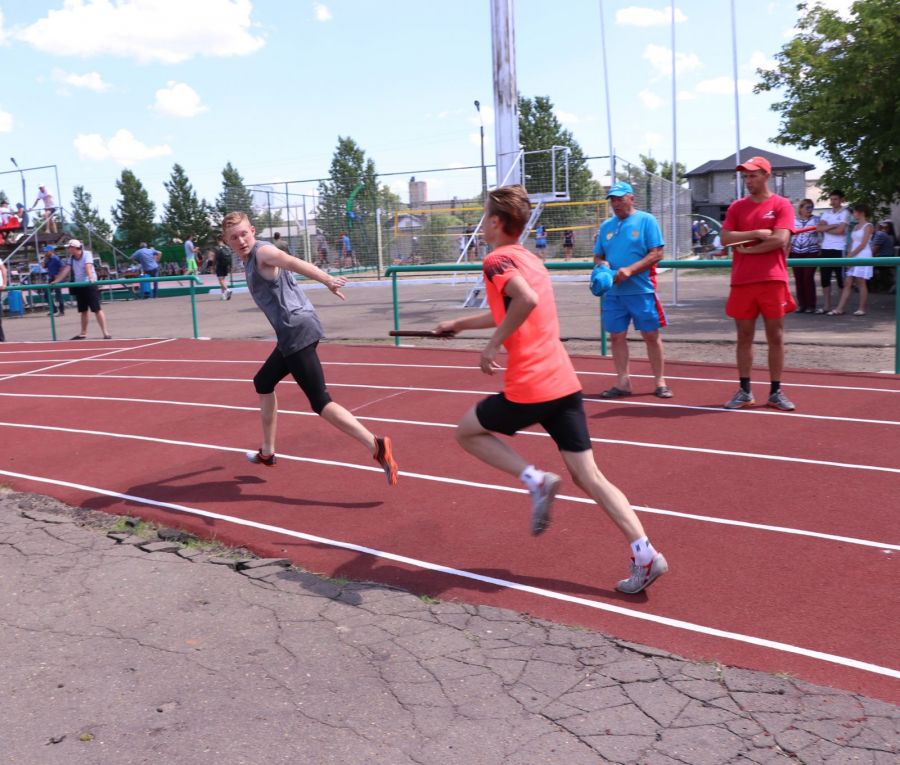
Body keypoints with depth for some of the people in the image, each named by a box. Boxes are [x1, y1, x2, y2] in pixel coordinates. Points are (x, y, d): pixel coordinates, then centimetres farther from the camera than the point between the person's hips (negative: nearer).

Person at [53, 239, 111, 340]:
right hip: (78, 286, 7)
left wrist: (91, 278, -43)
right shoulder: (71, 258, 8)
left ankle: (105, 332, -10)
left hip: (89, 285, -7)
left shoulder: (87, 254, -11)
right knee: (83, 311, 14)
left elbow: (88, 267, -27)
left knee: (97, 309, -10)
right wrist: (56, 281, -3)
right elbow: (66, 270, 4)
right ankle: (83, 333, 23)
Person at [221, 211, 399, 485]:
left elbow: (293, 263, -27)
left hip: (298, 331, -10)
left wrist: (327, 280, -45)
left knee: (320, 402, -15)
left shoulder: (262, 252, -9)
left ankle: (377, 446, -23)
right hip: (292, 334, 10)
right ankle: (267, 452, 37)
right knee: (263, 383, 26)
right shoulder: (250, 259, 22)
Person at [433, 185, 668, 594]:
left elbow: (527, 300, -29)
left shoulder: (498, 259, -7)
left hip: (528, 388, -8)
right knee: (588, 475, 7)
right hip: (565, 382, 8)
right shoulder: (530, 259, 19)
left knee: (467, 431, 17)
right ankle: (645, 555, -1)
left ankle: (535, 479, 0)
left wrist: (494, 344, -17)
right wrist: (459, 323, 44)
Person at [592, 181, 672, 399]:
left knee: (651, 335, 1)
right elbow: (598, 256, 18)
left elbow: (656, 254, -9)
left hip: (641, 291, -5)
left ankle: (660, 382, 10)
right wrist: (601, 264, -6)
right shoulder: (606, 226, 13)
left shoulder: (646, 220, -2)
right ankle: (623, 382, 14)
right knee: (616, 336, 5)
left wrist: (630, 270, -19)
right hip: (613, 292, 5)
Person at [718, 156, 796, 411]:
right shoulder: (737, 207, 12)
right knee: (744, 337, 6)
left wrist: (747, 248, -6)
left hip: (772, 280, -3)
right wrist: (757, 233, -10)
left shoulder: (781, 205, 1)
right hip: (742, 281, 3)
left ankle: (776, 392, 8)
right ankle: (744, 391, 12)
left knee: (775, 337, 2)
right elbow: (725, 238, -1)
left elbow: (780, 240, -12)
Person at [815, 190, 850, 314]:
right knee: (824, 278, 5)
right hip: (825, 249, 6)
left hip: (838, 249, -6)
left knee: (840, 278, 0)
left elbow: (840, 230, -14)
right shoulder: (826, 213, 15)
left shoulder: (845, 213, -1)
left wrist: (826, 228, -1)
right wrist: (834, 225, -11)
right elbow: (819, 228, 1)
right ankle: (826, 306, 10)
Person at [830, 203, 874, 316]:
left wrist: (850, 256, -13)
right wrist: (848, 256, 0)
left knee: (861, 283, -5)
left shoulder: (868, 226, -3)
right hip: (853, 257, 7)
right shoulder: (855, 227, 18)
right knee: (847, 283, 1)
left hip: (863, 257, -7)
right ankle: (839, 309, -3)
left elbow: (863, 244, -11)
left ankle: (862, 309, 1)